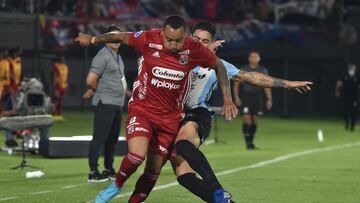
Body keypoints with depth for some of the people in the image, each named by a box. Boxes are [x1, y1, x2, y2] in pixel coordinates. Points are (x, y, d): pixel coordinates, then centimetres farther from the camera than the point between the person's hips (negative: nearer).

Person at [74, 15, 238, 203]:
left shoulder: (193, 50, -15)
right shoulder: (149, 39, -19)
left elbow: (219, 66, 3)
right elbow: (122, 37, 1)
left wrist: (227, 99, -2)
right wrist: (93, 39, 16)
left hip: (170, 116, 2)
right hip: (142, 108, -2)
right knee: (137, 155, -24)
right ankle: (116, 185, 5)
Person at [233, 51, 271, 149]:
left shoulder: (263, 71, 6)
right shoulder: (243, 70, 0)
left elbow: (266, 86, 8)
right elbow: (236, 84, 3)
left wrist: (269, 99, 2)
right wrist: (236, 97, -5)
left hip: (257, 97, 2)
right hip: (246, 96, -2)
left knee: (254, 120, 4)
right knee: (246, 118, -13)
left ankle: (251, 141, 17)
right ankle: (248, 142, -11)